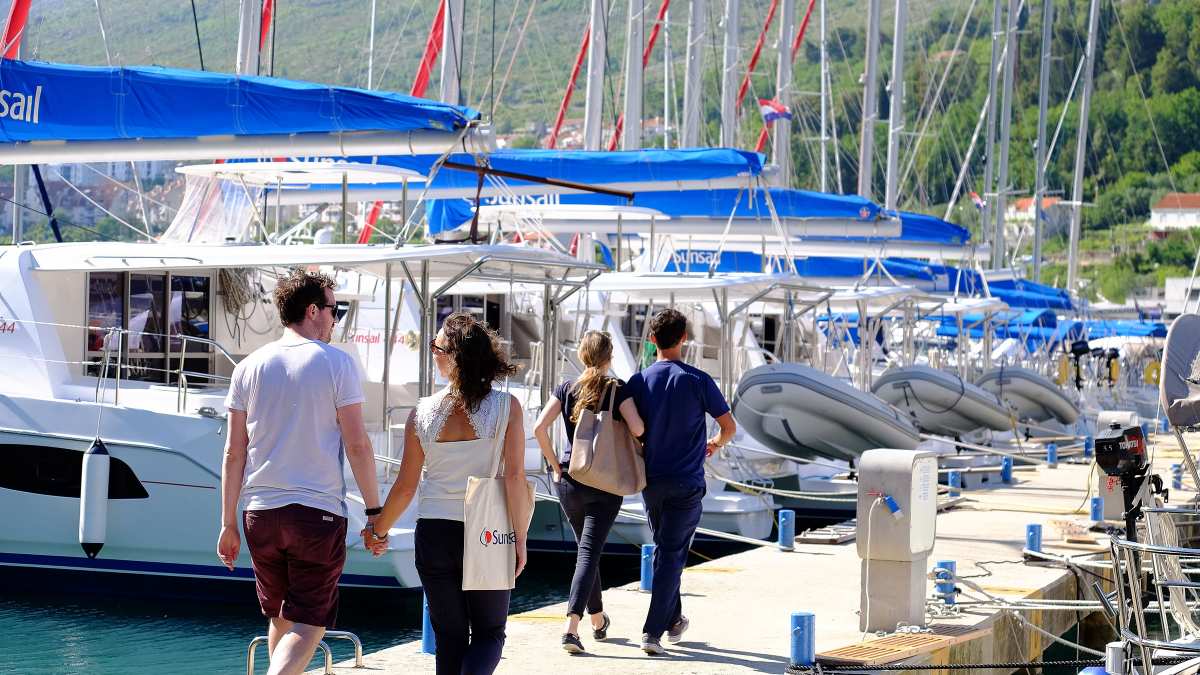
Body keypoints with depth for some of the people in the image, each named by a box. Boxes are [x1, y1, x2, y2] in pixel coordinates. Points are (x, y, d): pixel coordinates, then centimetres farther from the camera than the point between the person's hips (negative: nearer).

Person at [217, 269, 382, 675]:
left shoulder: (249, 367, 7)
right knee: (309, 624, -2)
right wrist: (375, 511, 0)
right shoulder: (335, 363, -4)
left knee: (280, 619, 19)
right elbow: (357, 445, -7)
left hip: (260, 513, 4)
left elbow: (234, 453, 6)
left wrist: (228, 523, 11)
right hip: (319, 512, -4)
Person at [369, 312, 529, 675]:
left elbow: (406, 485, 0)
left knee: (450, 636, 13)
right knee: (489, 632, 11)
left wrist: (377, 530, 15)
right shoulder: (506, 407, -8)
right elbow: (514, 477, -12)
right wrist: (520, 538, -5)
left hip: (434, 534, 1)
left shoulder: (423, 412, -4)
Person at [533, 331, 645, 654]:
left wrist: (555, 465, 1)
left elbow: (539, 427, -8)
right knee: (589, 553, -4)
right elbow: (637, 429, -17)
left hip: (569, 480, 3)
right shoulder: (617, 388, -6)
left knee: (585, 549, 20)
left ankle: (598, 620, 34)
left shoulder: (566, 388, 1)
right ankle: (571, 627, -19)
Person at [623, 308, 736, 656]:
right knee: (672, 555, -1)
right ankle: (652, 632, -8)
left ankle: (674, 620, 32)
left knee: (662, 549, 21)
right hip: (687, 483, -3)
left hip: (651, 480, 3)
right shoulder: (698, 381, -10)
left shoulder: (638, 382, -2)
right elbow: (729, 427, -3)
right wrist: (715, 444, 19)